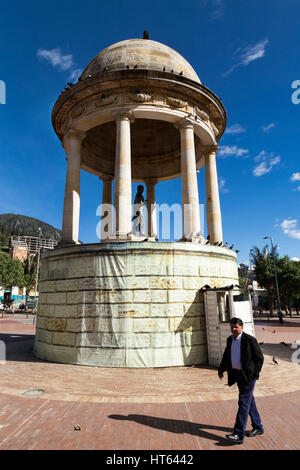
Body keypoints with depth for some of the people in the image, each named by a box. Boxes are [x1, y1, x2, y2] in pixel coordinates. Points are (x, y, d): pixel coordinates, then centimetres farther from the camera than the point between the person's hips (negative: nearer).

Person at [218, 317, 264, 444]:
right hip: (237, 374, 7)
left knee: (244, 402, -6)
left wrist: (254, 373, -13)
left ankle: (239, 434, -1)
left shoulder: (249, 340, -14)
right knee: (249, 401, 18)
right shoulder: (230, 340, 6)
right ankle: (258, 428, 34)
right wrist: (221, 370, 4)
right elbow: (226, 356, 13)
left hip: (248, 375, -7)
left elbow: (259, 358, -10)